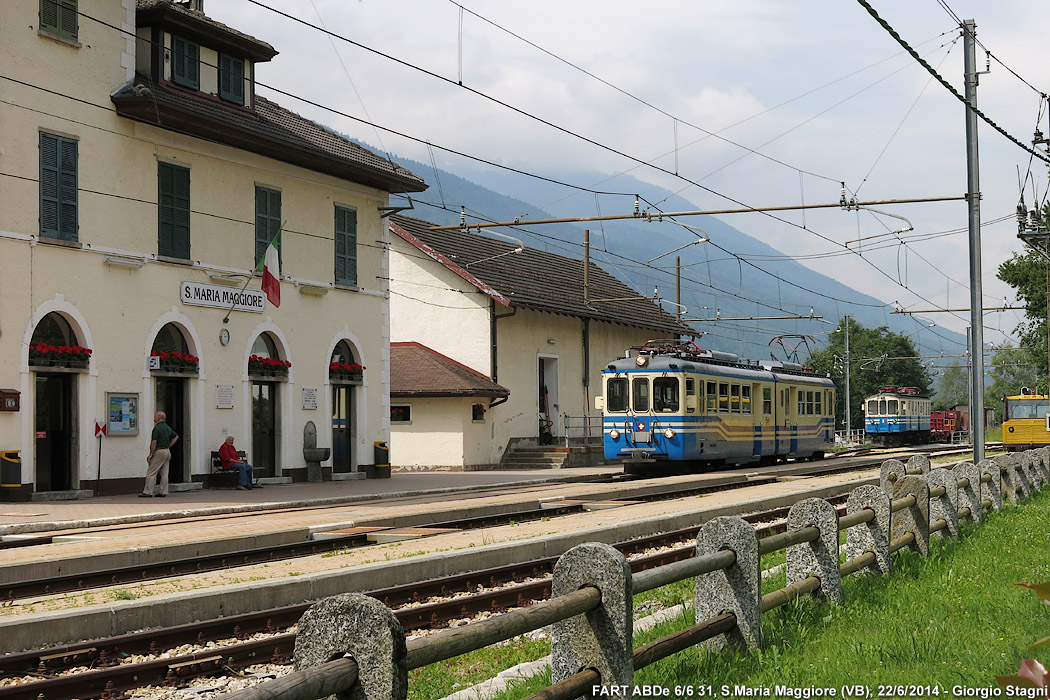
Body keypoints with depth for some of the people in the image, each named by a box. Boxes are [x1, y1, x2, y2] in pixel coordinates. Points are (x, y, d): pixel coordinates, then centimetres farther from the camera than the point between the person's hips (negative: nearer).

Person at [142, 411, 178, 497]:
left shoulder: (157, 428, -13)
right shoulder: (168, 428, 13)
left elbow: (154, 442, -17)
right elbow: (176, 437, 24)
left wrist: (150, 454, -13)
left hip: (159, 451, -8)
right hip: (167, 451, 8)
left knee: (150, 473, -5)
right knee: (164, 473, 9)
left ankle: (147, 492, -7)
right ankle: (163, 492, 8)